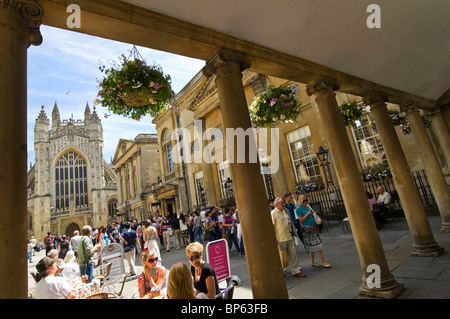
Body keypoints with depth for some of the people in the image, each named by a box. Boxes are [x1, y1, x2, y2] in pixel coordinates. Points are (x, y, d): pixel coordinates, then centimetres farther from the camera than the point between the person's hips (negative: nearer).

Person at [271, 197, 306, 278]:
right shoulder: (273, 213, -13)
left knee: (293, 253, 9)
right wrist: (275, 238, -19)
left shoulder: (284, 211, 12)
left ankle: (295, 271, 21)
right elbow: (272, 226, -16)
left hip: (289, 237, 7)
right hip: (280, 239, -7)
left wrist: (289, 221, 3)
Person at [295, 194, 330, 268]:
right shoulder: (298, 209, -12)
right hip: (306, 228, -8)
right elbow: (300, 220, -15)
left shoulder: (307, 206, 11)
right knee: (312, 245, -1)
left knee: (317, 244, 8)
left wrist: (313, 213, 4)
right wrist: (308, 214, -20)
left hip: (313, 226, 8)